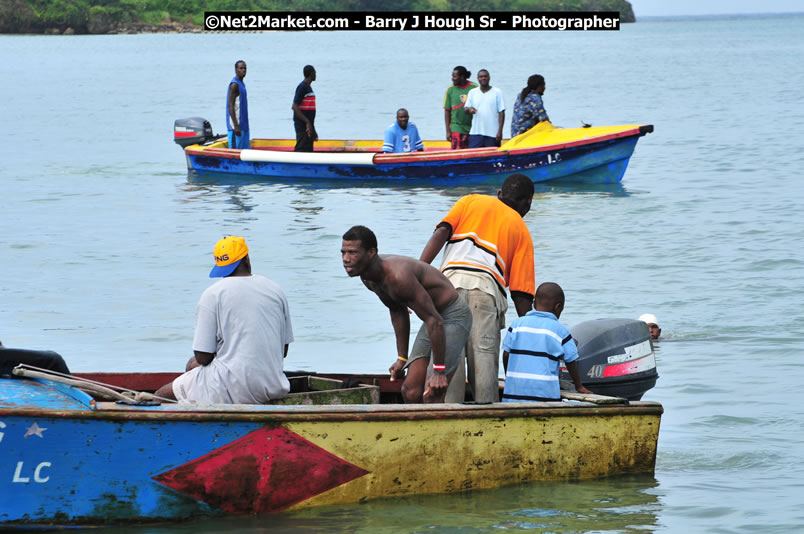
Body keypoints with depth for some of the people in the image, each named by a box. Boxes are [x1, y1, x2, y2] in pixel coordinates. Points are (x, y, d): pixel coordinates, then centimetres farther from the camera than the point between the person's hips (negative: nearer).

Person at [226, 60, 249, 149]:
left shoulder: (241, 84, 17)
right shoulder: (234, 85, -12)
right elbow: (230, 106, -18)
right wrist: (236, 126, -23)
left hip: (243, 125, 10)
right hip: (236, 126, -10)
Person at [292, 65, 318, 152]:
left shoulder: (308, 87, 17)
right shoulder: (302, 87, -12)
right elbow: (295, 107, -19)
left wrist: (313, 131, 24)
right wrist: (307, 122, -23)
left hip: (308, 126, 10)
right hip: (302, 126, -10)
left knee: (308, 151, 9)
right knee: (301, 149, -12)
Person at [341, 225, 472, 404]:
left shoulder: (398, 276, -33)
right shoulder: (368, 278, -3)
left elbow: (435, 321, -31)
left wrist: (439, 370, -29)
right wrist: (402, 358, 17)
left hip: (454, 316, -9)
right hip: (434, 317, 9)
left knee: (431, 395, -19)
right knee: (410, 392, 4)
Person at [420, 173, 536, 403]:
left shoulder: (470, 201, 26)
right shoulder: (521, 229, 23)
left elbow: (441, 233, 7)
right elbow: (521, 293, 16)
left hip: (451, 280, 1)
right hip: (487, 286, 0)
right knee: (483, 357, -2)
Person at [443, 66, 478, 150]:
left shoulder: (474, 88, -1)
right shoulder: (451, 89, 2)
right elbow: (447, 111, 5)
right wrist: (448, 131, 1)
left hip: (472, 127, 0)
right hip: (456, 128, 0)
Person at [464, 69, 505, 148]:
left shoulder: (497, 92, 2)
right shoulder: (472, 92, 10)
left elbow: (501, 112, -1)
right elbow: (465, 109, 7)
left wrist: (500, 131, -8)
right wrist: (469, 109, -19)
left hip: (492, 134, -2)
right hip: (476, 133, 2)